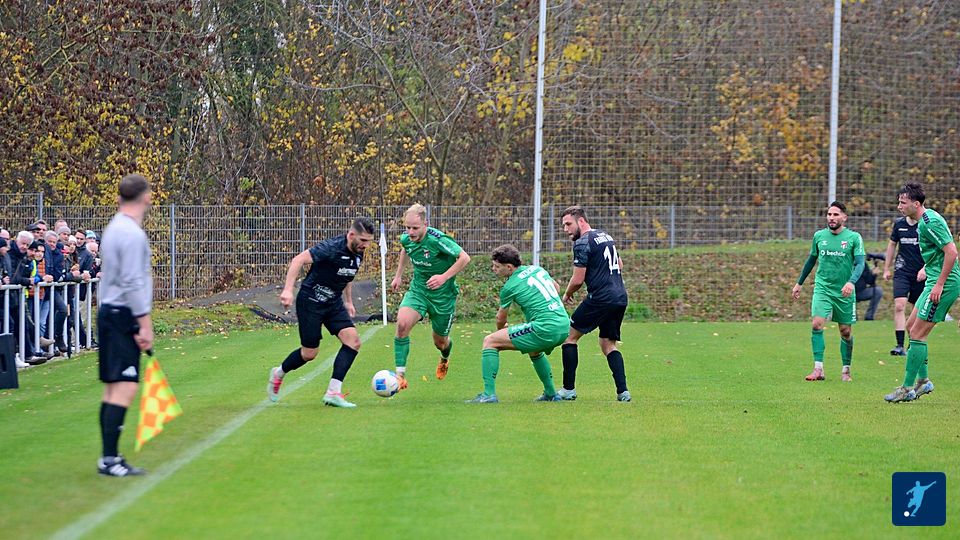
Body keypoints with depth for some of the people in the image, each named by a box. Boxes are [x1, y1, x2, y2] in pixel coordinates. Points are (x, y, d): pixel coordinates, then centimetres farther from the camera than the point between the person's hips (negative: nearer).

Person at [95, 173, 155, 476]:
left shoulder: (115, 228, 16)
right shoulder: (132, 234, -14)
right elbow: (132, 283, -18)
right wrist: (145, 324, -16)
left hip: (110, 313, 10)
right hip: (123, 316, -10)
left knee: (113, 388, 9)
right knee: (125, 387, -12)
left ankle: (109, 458, 10)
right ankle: (109, 459, -16)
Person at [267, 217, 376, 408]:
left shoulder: (358, 254, 1)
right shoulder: (332, 248, -24)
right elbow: (298, 260, -25)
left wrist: (348, 301, 23)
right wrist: (288, 290, -32)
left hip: (333, 303, 7)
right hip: (310, 301, -7)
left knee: (353, 341, -12)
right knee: (309, 353, -2)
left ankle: (333, 392, -12)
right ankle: (278, 374, 29)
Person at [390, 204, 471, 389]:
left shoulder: (438, 240, -27)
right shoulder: (406, 238, -9)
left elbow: (464, 258, -20)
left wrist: (444, 277, -26)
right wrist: (398, 275, 19)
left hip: (443, 294, -3)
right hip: (418, 289, 4)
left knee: (440, 341, 12)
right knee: (402, 323, -24)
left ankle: (444, 360, 52)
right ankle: (400, 375, -19)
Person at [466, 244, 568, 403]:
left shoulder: (510, 287, -3)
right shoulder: (537, 269, 15)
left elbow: (500, 320, 13)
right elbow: (556, 288, 34)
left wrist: (500, 329, 35)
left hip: (545, 329, -8)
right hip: (564, 327, 8)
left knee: (490, 341, -3)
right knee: (535, 350, 40)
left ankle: (489, 394, -8)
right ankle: (551, 394, 39)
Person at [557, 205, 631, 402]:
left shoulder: (582, 243, -9)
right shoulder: (606, 237, 18)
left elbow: (578, 280, -10)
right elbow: (619, 265, 30)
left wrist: (567, 294, 8)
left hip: (600, 298, -8)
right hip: (621, 297, 8)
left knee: (570, 336, 4)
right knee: (608, 344, 14)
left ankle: (568, 389, 3)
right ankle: (623, 391, -1)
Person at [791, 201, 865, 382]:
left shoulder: (854, 238, -5)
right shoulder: (819, 236, 5)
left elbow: (859, 263, -11)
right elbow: (811, 260, 18)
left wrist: (851, 282, -29)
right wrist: (799, 283, 22)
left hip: (844, 292, -1)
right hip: (822, 288, 1)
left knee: (846, 332, 5)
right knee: (817, 323, -17)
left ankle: (846, 370, 21)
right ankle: (818, 369, -16)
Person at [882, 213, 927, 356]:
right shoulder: (899, 224, 5)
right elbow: (892, 244, 18)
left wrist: (925, 269, -16)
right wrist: (886, 269, 19)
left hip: (920, 274, -2)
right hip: (902, 271, 2)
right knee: (899, 306, -14)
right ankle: (900, 346, -16)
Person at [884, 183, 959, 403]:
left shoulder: (930, 222, -19)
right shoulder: (924, 220, 13)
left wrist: (939, 284, -24)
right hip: (936, 280, 11)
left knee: (917, 333, -8)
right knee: (911, 326, 16)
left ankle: (908, 388, -3)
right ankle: (922, 380, 19)